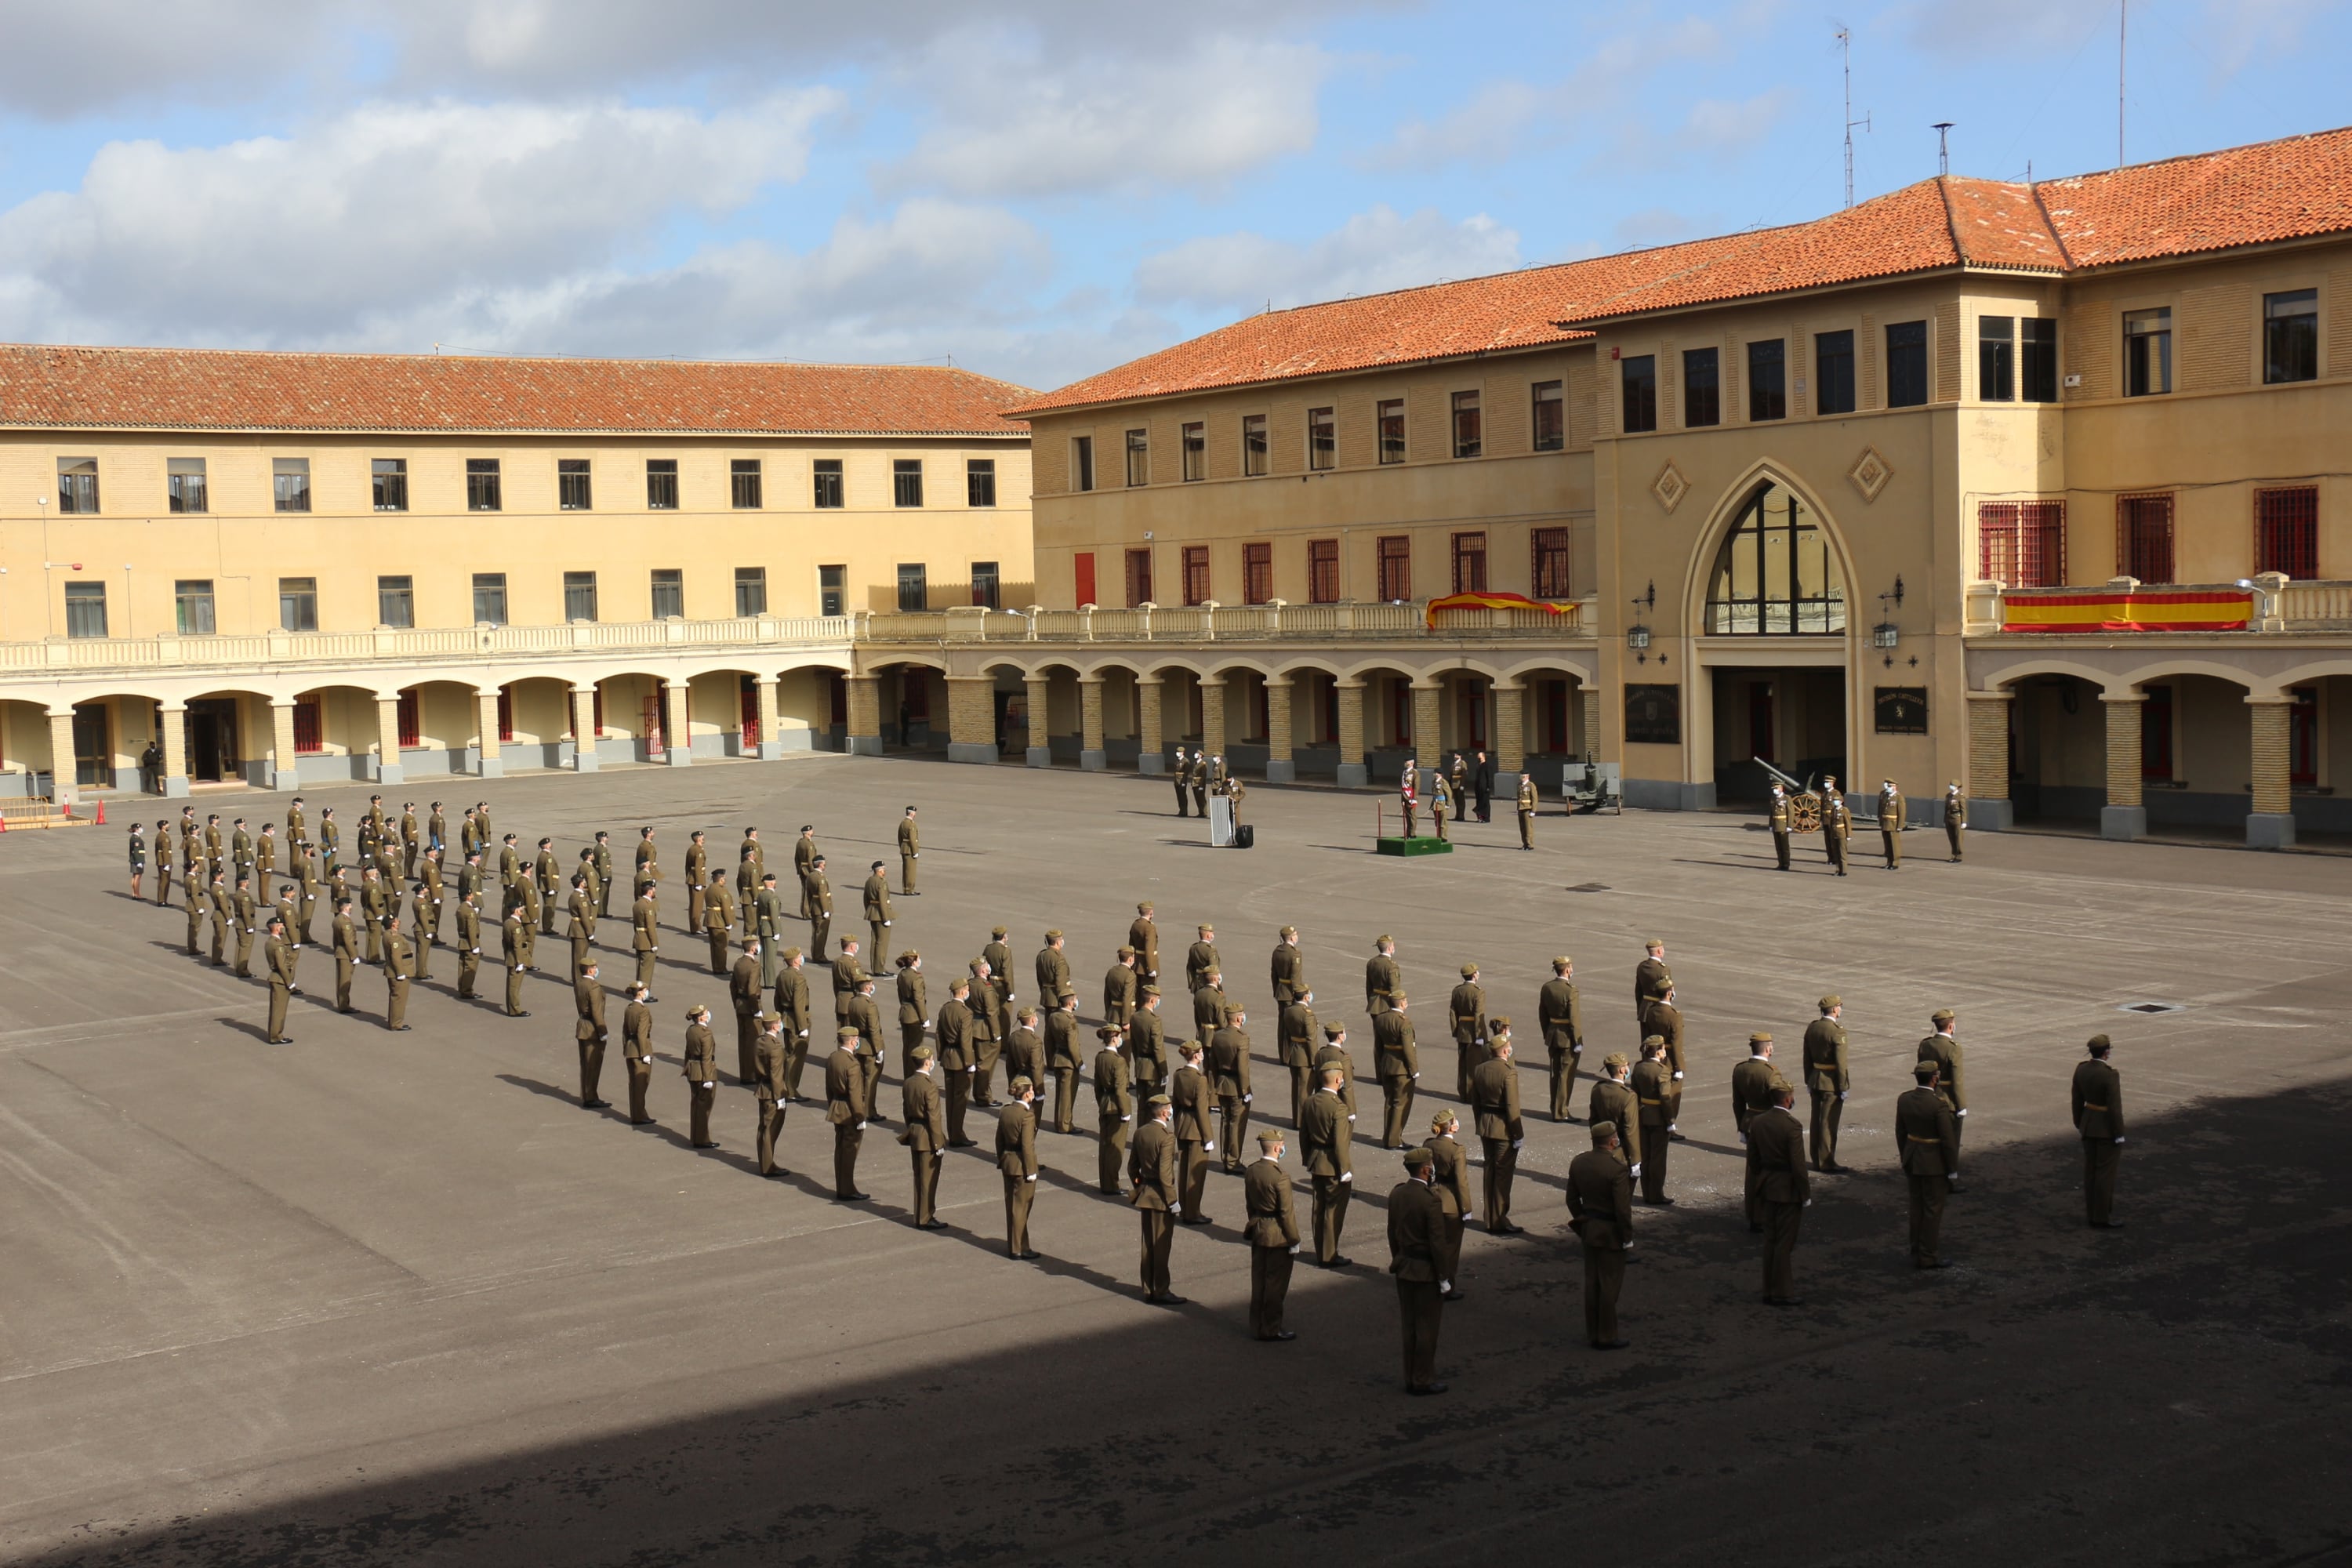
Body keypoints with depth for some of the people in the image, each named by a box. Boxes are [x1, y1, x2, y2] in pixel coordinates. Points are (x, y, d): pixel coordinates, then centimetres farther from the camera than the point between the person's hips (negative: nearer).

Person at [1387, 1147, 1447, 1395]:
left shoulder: (1396, 1194, 0)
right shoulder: (1431, 1200, -22)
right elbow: (1437, 1242, -19)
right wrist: (1443, 1277, -11)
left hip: (1404, 1268, 7)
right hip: (1426, 1272, -7)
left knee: (1409, 1328, 15)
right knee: (1427, 1328, 5)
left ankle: (1411, 1379, 23)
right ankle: (1423, 1381, 12)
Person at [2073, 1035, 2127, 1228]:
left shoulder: (2081, 1069, -3)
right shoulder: (2110, 1074, -25)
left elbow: (2077, 1100, 6)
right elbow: (2115, 1107, -22)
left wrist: (2080, 1125, 18)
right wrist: (2119, 1136, -14)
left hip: (2089, 1124, 7)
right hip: (2107, 1128, -7)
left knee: (2091, 1170, 14)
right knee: (2106, 1172, 2)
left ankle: (2092, 1213, 22)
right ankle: (2102, 1218, 9)